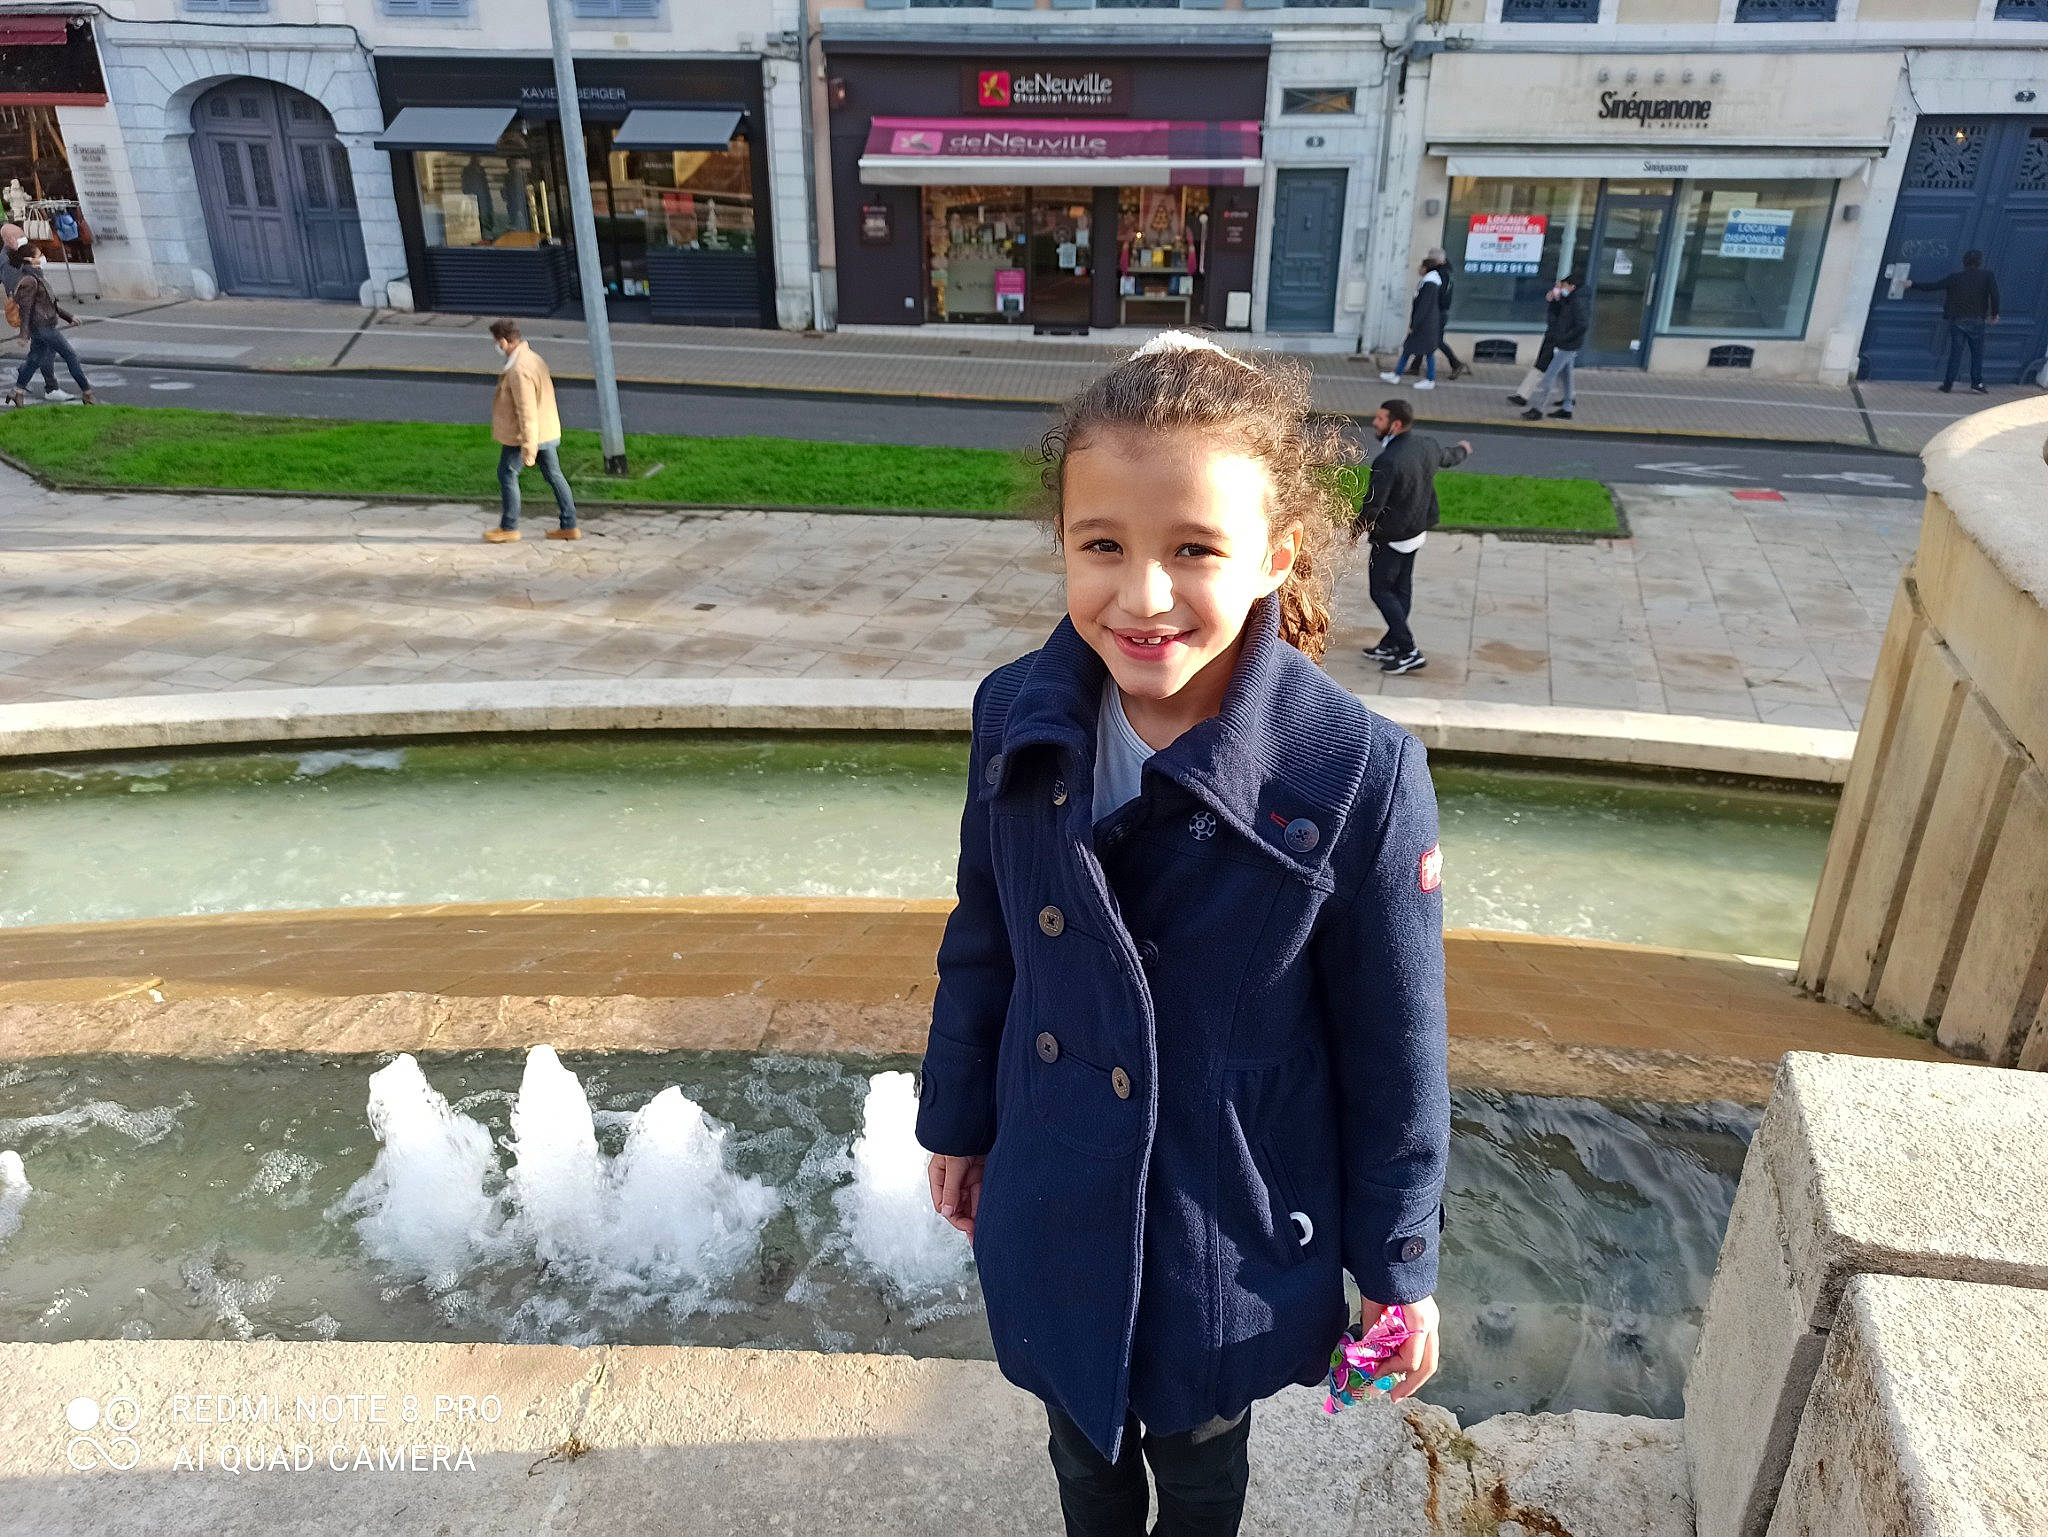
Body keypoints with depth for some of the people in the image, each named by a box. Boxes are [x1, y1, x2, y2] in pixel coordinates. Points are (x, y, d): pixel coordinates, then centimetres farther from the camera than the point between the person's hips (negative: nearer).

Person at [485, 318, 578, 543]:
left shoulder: (519, 370, -23)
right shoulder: (533, 358, 9)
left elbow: (526, 411, -25)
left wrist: (528, 445, -24)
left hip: (525, 434, -9)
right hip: (547, 430, 9)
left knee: (507, 475, 4)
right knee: (554, 475, 10)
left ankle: (509, 528, 12)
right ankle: (569, 526, 14)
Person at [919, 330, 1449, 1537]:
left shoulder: (1361, 777, -26)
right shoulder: (1018, 717, -15)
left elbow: (1395, 1048, -14)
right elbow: (984, 944, 0)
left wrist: (1399, 1263, -4)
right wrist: (957, 1119, 11)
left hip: (1235, 1238, -3)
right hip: (1053, 1205, 3)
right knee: (1082, 1438, 30)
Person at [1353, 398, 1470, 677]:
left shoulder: (1387, 461, -28)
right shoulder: (1426, 446, -1)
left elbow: (1372, 506, -25)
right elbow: (1447, 458, 22)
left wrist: (1356, 530, -6)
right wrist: (1462, 449, 46)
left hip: (1391, 537, -9)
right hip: (1416, 531, 9)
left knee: (1380, 591, 1)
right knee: (1402, 589, 16)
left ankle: (1409, 652, -1)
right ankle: (1390, 645, 28)